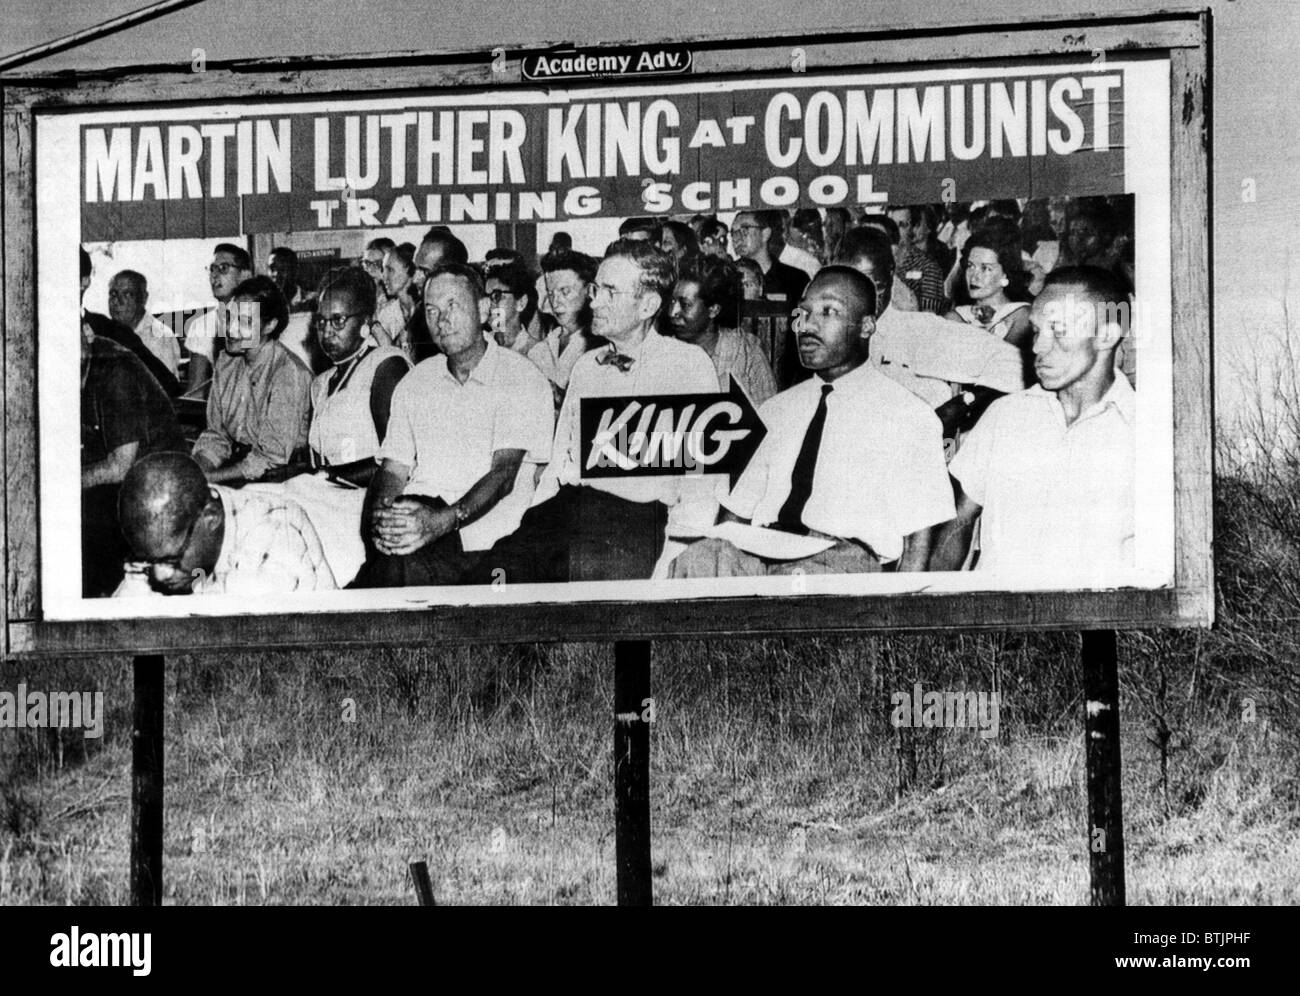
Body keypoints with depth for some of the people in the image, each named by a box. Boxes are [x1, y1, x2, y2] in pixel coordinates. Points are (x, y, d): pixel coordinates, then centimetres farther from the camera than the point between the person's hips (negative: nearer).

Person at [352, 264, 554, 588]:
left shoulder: (521, 379, 3)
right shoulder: (414, 383, 21)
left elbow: (503, 475, -9)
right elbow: (394, 468, 14)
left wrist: (442, 521, -26)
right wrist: (381, 514, -11)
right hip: (417, 510, 4)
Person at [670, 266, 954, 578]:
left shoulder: (909, 417, 9)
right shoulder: (775, 412, 26)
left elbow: (918, 538, 3)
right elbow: (735, 512, 20)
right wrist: (719, 550, -3)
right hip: (756, 553, 4)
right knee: (696, 558, -30)